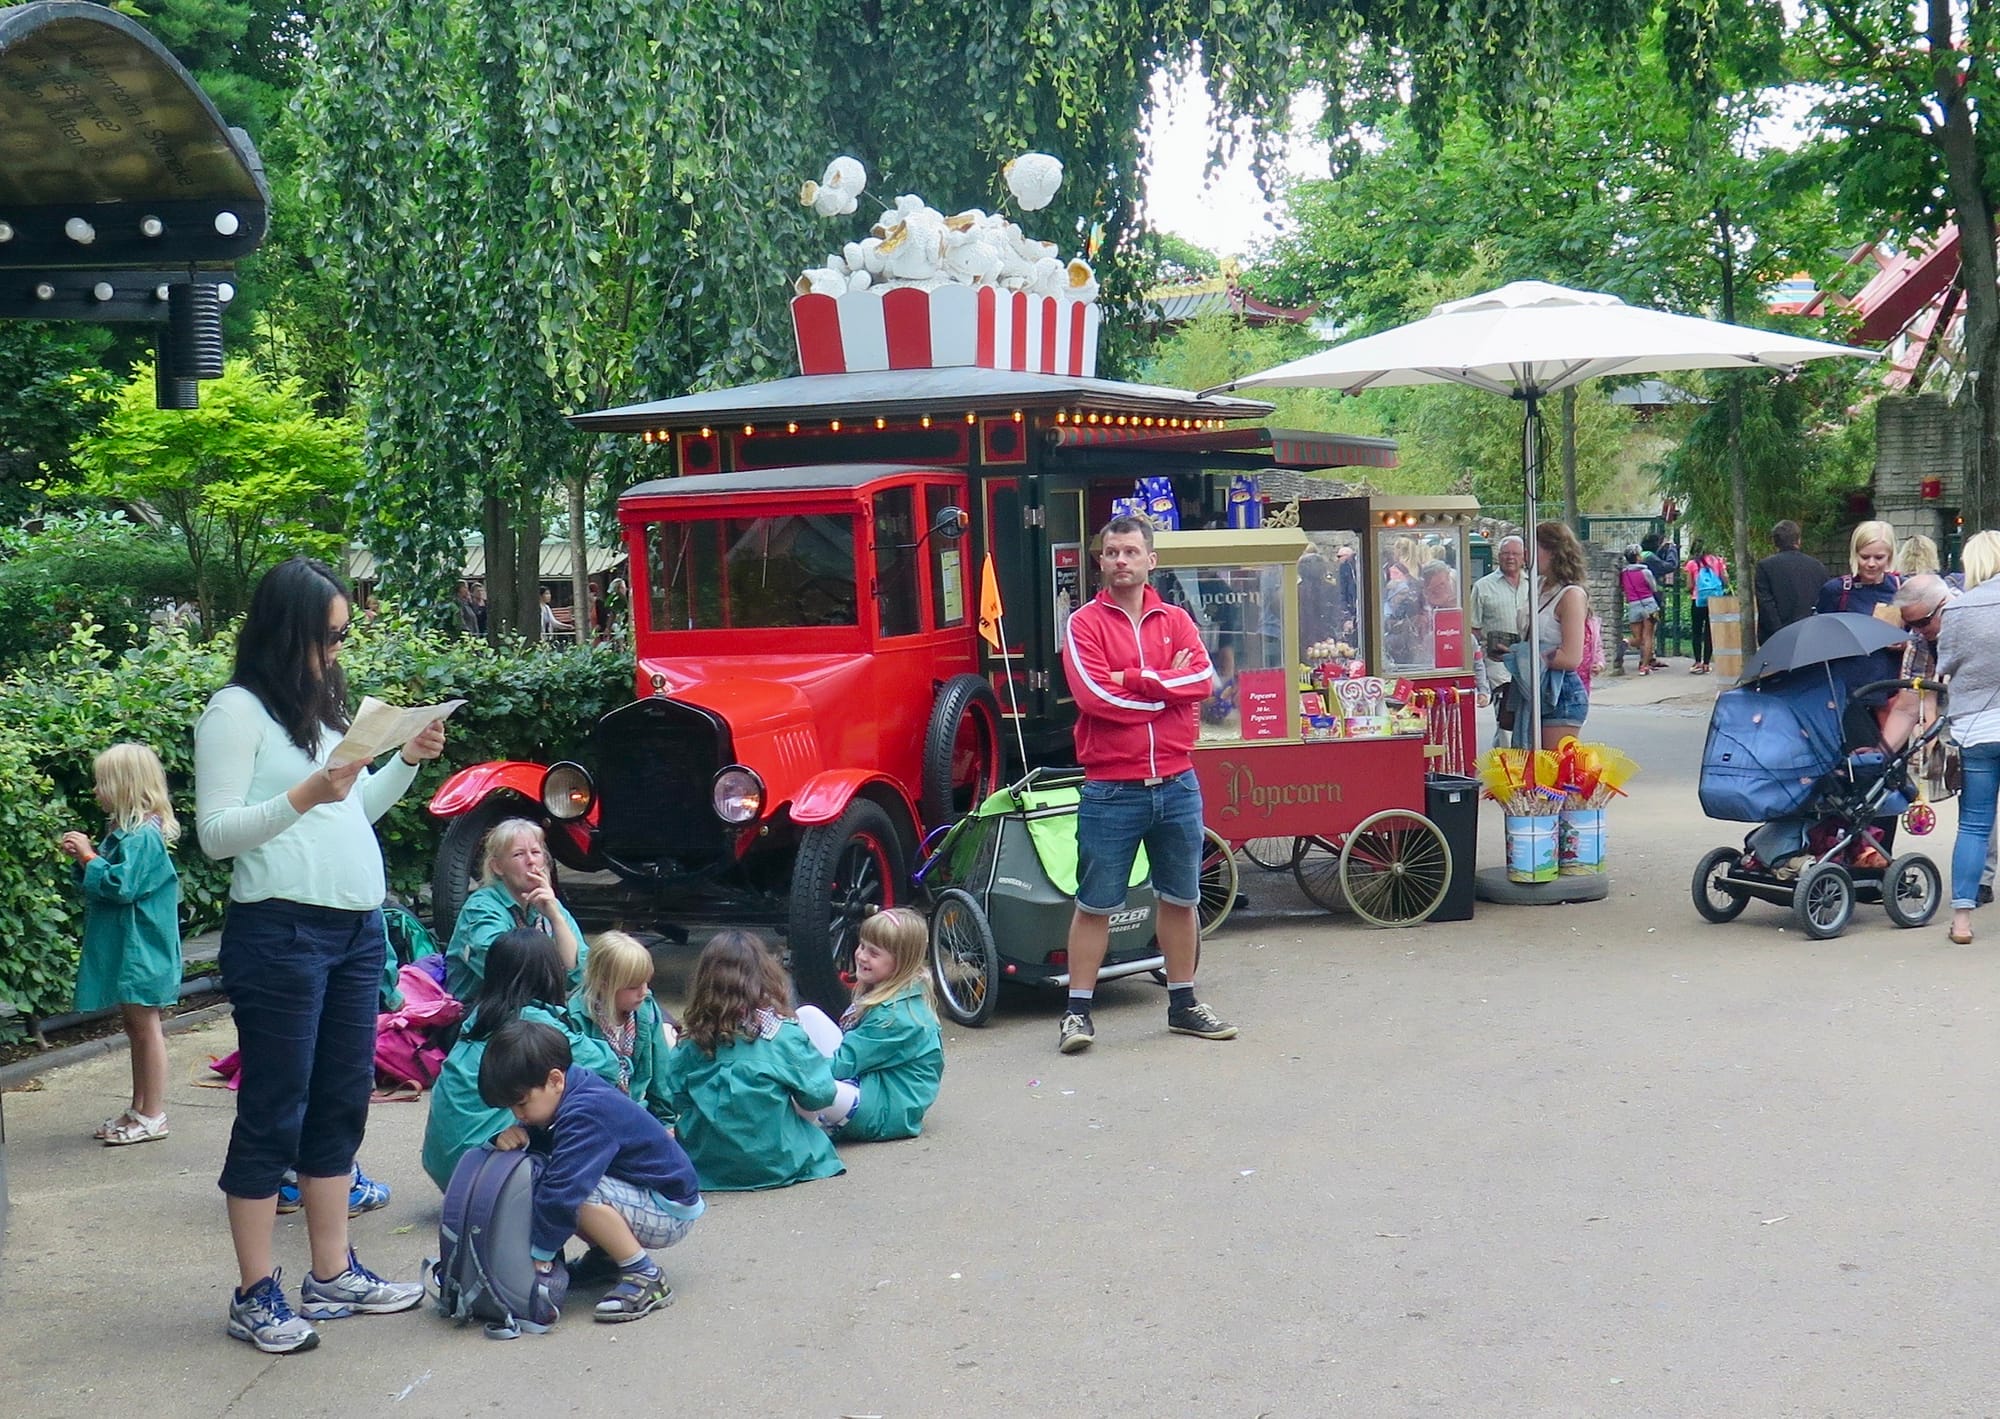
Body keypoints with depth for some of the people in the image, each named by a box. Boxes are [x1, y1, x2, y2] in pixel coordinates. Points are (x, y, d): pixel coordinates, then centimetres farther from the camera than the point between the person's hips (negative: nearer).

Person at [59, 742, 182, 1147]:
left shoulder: (143, 836, -17)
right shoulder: (125, 832, 13)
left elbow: (121, 886, -25)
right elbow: (107, 882, 19)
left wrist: (89, 857, -16)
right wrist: (84, 858, 5)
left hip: (141, 951, -10)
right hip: (124, 950, 10)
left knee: (145, 1026, -3)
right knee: (134, 1026, 15)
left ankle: (153, 1115, 3)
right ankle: (139, 1108, 23)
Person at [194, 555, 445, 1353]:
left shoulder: (324, 705, 16)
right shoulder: (237, 711, -8)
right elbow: (215, 833, -12)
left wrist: (407, 762, 7)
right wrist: (305, 795, -22)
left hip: (357, 928, 8)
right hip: (280, 932, -8)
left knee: (340, 1107, 12)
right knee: (274, 1115, -1)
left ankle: (333, 1277, 22)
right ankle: (255, 1297, 8)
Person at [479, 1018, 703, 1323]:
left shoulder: (585, 1115, -28)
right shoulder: (572, 1094, -1)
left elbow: (562, 1194, -32)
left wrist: (538, 1257, -25)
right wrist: (514, 1133, -14)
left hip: (670, 1211, -10)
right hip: (642, 1195, 10)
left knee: (578, 1193, -32)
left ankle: (645, 1276, -19)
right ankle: (605, 1254, 11)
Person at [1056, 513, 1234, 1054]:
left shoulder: (1175, 620, 9)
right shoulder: (1085, 623, -2)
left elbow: (1202, 679, -8)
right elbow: (1093, 695, -16)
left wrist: (1131, 679, -15)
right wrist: (1166, 686, -9)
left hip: (1176, 785, 4)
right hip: (1110, 789, -4)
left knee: (1181, 898, 12)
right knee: (1094, 904, 1)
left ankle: (1183, 1004, 24)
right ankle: (1077, 1010, 9)